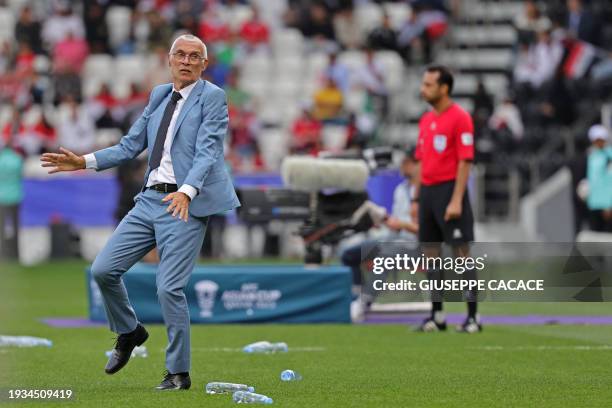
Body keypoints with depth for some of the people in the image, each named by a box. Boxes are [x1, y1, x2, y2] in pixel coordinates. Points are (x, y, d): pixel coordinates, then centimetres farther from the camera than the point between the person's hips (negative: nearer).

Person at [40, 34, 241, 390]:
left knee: (170, 287, -11)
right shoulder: (159, 96, 16)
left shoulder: (212, 97, -4)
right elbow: (130, 146, 17)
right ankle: (129, 332, 26)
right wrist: (85, 161, 6)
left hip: (186, 204, -7)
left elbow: (207, 151, -16)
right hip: (150, 200, 7)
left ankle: (179, 373, 3)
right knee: (103, 270, 1)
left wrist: (186, 191, -32)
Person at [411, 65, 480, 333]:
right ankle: (436, 316, 14)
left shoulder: (460, 118, -9)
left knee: (461, 253, -5)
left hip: (449, 190, -8)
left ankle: (473, 316, -1)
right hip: (428, 190, 8)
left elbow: (465, 162, -14)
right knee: (430, 254, 8)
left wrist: (456, 200, -20)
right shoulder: (426, 120, 14)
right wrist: (416, 198, 15)